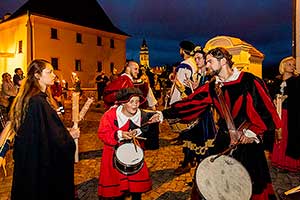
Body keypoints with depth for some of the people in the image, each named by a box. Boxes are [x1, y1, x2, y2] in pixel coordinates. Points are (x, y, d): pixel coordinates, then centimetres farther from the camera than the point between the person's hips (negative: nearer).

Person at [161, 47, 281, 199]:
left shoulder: (249, 81, -11)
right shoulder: (211, 87, 2)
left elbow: (267, 110, -11)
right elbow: (189, 104, -3)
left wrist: (251, 132, -14)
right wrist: (163, 114, -10)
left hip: (248, 141, -3)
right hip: (223, 140, 4)